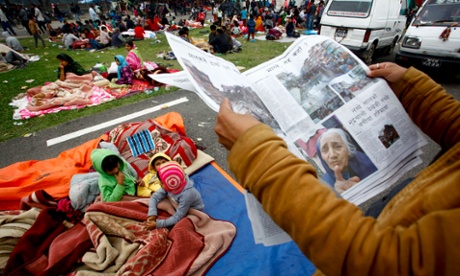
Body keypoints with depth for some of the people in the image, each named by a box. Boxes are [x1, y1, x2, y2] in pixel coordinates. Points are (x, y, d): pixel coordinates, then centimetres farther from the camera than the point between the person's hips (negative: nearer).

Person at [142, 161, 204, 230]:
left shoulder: (186, 195, -39)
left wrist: (157, 224, -33)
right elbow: (155, 197, -13)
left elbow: (178, 217, -31)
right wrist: (152, 214, -27)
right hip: (178, 208, 6)